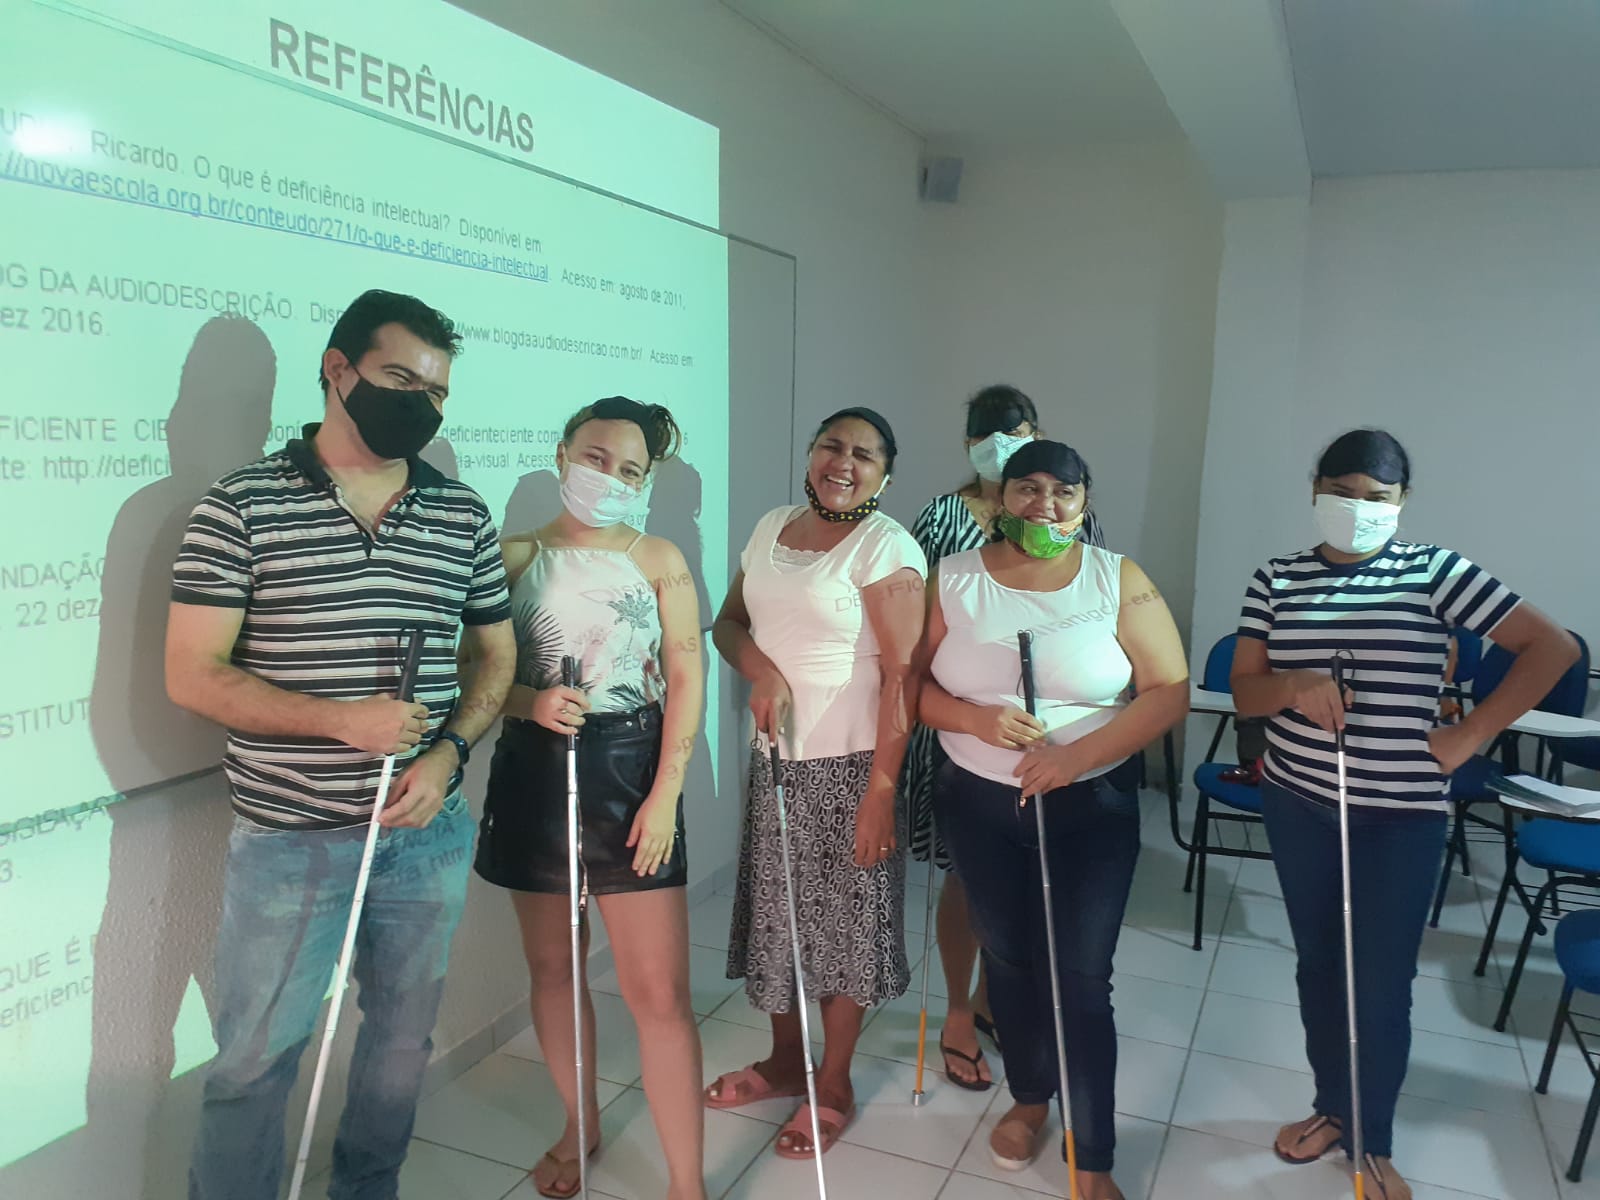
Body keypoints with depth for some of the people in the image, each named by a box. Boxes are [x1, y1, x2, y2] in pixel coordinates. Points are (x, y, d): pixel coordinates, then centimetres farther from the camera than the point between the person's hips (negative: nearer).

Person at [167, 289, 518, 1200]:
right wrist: (342, 721, -22)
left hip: (430, 833, 4)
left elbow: (497, 654, 10)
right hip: (289, 840, -3)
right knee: (256, 1059, 7)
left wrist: (450, 752, -8)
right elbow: (192, 675, -9)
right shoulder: (243, 506, -7)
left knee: (405, 1037, 19)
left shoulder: (464, 515, 3)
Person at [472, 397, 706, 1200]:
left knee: (659, 992, -2)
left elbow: (686, 679, -4)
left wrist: (665, 796, -11)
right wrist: (531, 701, -20)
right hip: (533, 772, 2)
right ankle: (580, 1124, 40)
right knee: (551, 966, 16)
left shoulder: (660, 560, 0)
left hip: (630, 772, -2)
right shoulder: (513, 556, 2)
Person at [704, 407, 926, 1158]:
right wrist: (762, 671, -11)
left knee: (842, 919, 7)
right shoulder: (771, 528, 8)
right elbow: (728, 623, 11)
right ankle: (785, 1061, 38)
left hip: (848, 762, -6)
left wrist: (882, 788, -20)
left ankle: (834, 1086, 27)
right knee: (778, 912, 16)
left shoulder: (885, 546, -12)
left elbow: (902, 673, -16)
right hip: (774, 756, 6)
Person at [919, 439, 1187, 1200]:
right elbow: (916, 686, -3)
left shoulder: (1119, 581, -8)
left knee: (1080, 981, 0)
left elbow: (1169, 692, -10)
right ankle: (1028, 1098, 42)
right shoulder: (954, 580, -4)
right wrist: (978, 719, -22)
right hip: (979, 802, 2)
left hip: (1092, 807, -2)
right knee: (1008, 960, 17)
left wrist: (1077, 756, -22)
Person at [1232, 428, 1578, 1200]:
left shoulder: (1434, 572, -7)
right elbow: (1243, 691, -1)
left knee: (1381, 985, 5)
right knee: (1318, 963, 16)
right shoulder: (1277, 580, 0)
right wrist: (1293, 686, -23)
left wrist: (1469, 736, -11)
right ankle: (1330, 1108, 37)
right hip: (1297, 803, 3)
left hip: (1401, 817, -3)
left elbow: (1554, 647, -7)